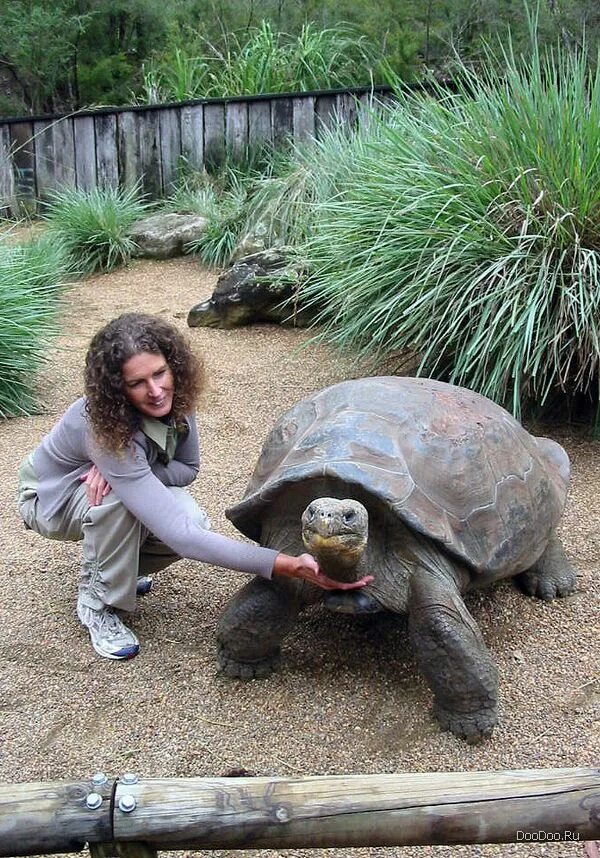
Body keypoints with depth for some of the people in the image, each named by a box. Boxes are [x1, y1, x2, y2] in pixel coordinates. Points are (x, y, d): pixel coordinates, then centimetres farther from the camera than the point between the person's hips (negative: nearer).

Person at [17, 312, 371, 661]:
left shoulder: (172, 397, -23)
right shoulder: (107, 432, -41)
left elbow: (188, 468, -9)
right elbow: (179, 537, -48)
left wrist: (129, 470, -32)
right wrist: (292, 566, -55)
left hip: (101, 482, 5)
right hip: (53, 499, -5)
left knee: (194, 521, -23)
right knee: (119, 496, -38)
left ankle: (107, 566, 7)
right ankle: (98, 603, -13)